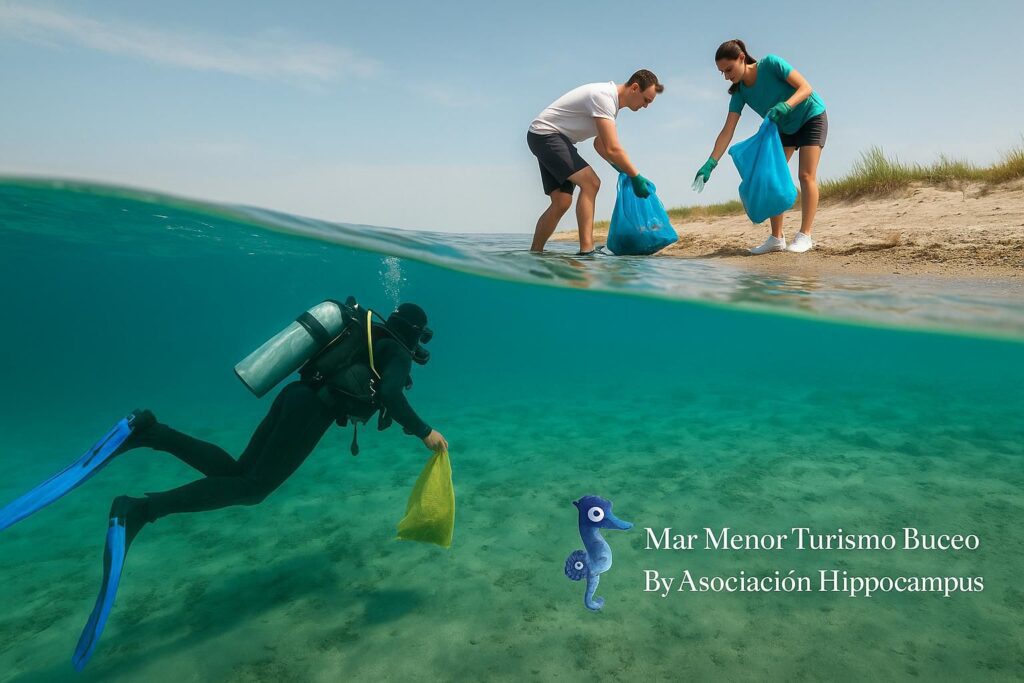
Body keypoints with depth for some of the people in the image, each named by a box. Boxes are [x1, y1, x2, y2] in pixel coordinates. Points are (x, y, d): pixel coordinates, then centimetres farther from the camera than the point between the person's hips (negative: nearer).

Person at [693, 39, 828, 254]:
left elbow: (806, 87, -24)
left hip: (811, 116, -6)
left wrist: (784, 105, -44)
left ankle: (804, 235, -14)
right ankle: (777, 237, -2)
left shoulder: (770, 63, -25)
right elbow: (727, 132, -16)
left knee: (806, 175, -14)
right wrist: (710, 164, -26)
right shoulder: (740, 92, -11)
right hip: (784, 128, 6)